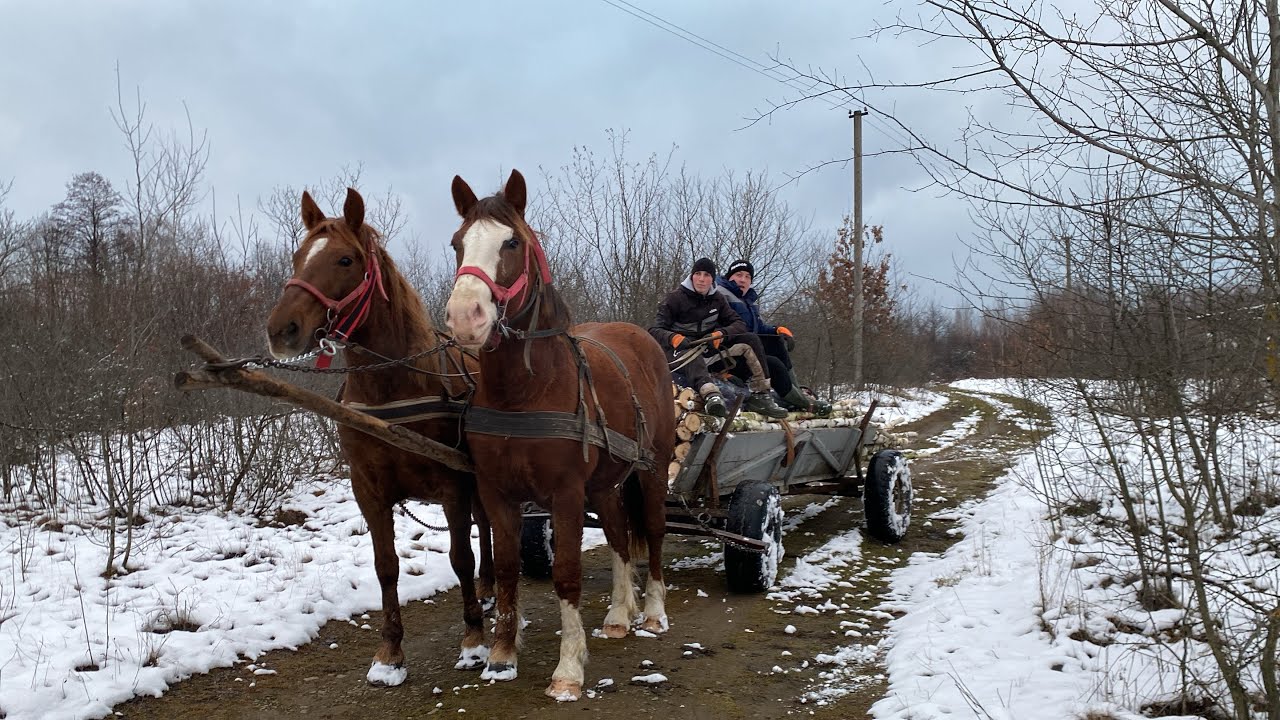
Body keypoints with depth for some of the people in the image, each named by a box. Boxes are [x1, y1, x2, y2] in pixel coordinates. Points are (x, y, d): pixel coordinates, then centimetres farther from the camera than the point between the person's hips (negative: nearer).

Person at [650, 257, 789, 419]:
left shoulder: (717, 299, 9)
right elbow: (655, 330, -13)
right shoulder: (675, 298, -5)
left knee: (751, 340, -11)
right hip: (678, 350, -5)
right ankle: (710, 394, -72)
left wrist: (721, 334, -22)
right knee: (693, 357, -41)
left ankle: (760, 395, -19)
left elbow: (739, 324, 1)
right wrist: (673, 338, -36)